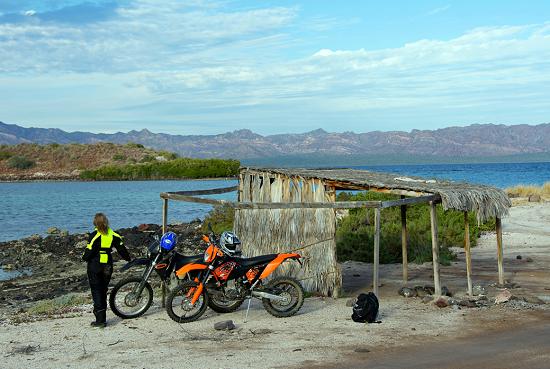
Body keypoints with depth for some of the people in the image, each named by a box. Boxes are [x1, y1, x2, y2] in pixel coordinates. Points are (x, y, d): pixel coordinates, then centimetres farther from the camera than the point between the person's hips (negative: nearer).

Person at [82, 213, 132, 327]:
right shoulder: (113, 235, 2)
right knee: (103, 292, 15)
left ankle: (100, 319, -7)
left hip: (94, 267, -5)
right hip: (107, 268, 5)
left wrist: (84, 258, 9)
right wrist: (129, 258, 23)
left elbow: (89, 252, -13)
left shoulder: (94, 236, -13)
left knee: (96, 292, -1)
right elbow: (121, 248, 7)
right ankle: (103, 318, 18)